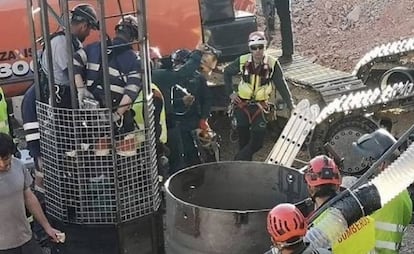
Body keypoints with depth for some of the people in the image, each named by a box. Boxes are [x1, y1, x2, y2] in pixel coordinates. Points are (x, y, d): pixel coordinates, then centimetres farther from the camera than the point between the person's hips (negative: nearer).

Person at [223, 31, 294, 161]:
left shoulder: (272, 64, -12)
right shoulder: (243, 61, -7)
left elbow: (281, 86, -10)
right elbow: (227, 72, 11)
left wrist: (291, 105, -16)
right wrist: (230, 93, 5)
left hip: (260, 106, -1)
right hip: (242, 105, 1)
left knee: (258, 140, -11)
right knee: (243, 139, 9)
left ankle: (239, 161, 6)